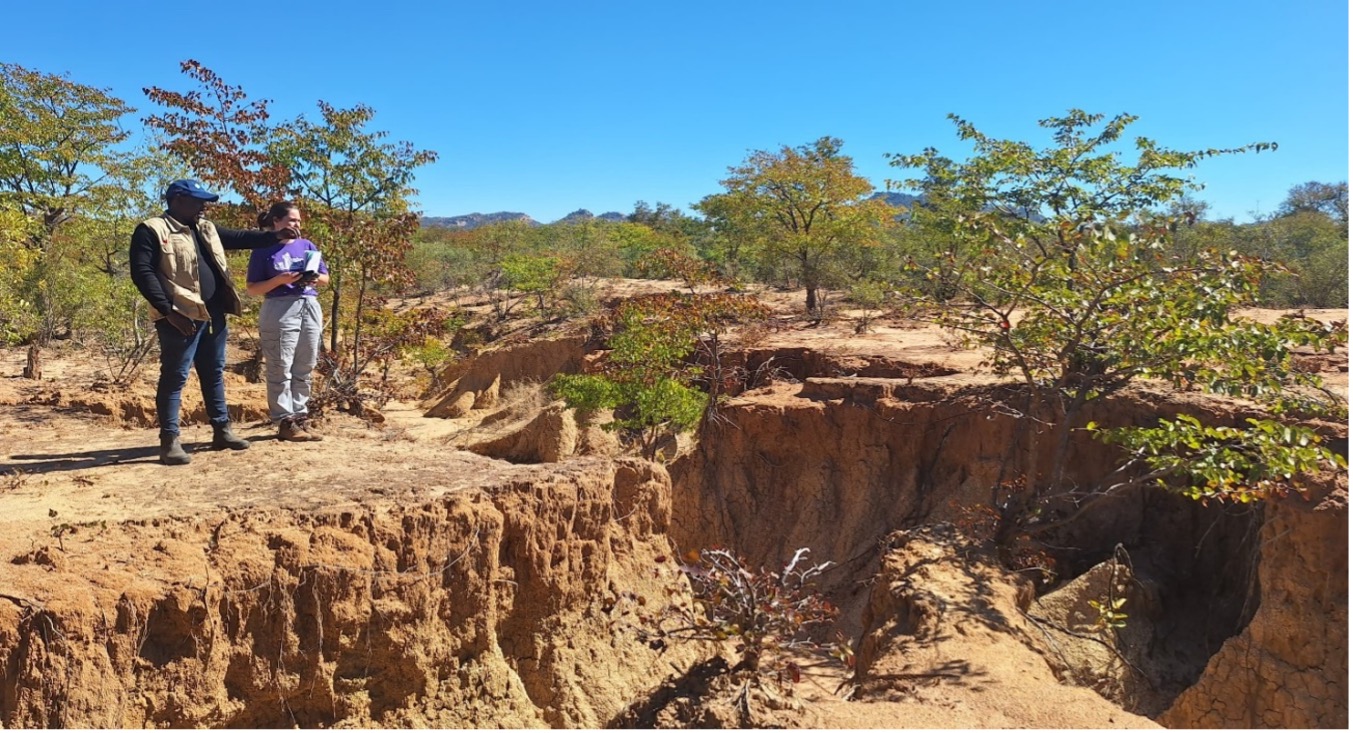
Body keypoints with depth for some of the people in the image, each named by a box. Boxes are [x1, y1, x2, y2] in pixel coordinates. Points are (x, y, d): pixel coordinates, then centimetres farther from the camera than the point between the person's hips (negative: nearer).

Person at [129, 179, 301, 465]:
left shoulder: (206, 229, 18)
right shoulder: (152, 230, -6)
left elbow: (239, 237, 24)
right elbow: (142, 273, -14)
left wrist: (275, 236, 9)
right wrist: (168, 310, -21)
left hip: (213, 314, 8)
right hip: (182, 317, -8)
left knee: (214, 373, 15)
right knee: (175, 376, -3)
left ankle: (222, 430, 25)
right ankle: (169, 440, 3)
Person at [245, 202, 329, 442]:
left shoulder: (307, 246, 14)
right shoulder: (263, 250, 0)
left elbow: (326, 277, 16)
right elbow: (251, 288, -3)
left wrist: (316, 278, -7)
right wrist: (280, 280, -17)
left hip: (310, 308, 5)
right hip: (280, 311, -5)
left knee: (304, 369, 8)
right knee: (281, 370, -2)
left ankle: (300, 417, 15)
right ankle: (285, 422, 1)